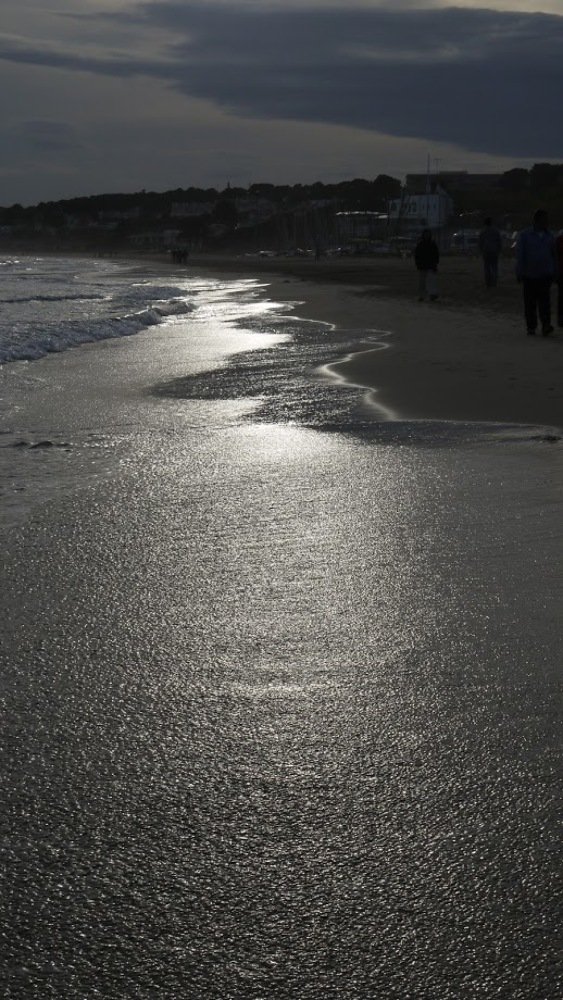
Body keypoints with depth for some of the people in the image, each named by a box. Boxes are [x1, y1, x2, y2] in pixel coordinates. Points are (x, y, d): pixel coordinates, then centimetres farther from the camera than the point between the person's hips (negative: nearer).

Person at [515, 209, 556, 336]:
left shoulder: (549, 236, 10)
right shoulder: (524, 235, -1)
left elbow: (553, 255, 16)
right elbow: (520, 255, -3)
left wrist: (554, 273, 14)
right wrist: (519, 273, -8)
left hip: (545, 274, 2)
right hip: (529, 275, -2)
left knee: (544, 301, -13)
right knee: (530, 303, 3)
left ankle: (546, 326, -21)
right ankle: (531, 328, 13)